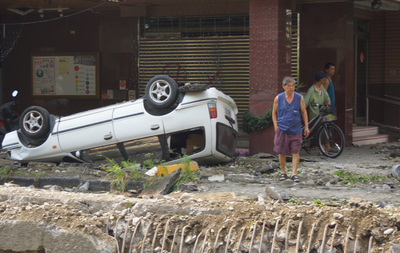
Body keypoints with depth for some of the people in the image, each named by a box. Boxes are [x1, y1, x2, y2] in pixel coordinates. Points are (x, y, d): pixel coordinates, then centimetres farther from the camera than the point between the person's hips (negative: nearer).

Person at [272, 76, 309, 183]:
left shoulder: (299, 98, 2)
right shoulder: (278, 98, 1)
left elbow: (304, 112, 11)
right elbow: (274, 113, 10)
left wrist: (306, 127, 8)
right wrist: (276, 126, 0)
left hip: (295, 130, 0)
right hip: (282, 130, 0)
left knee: (295, 152, -4)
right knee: (281, 152, 4)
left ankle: (294, 173, 1)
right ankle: (283, 172, 20)